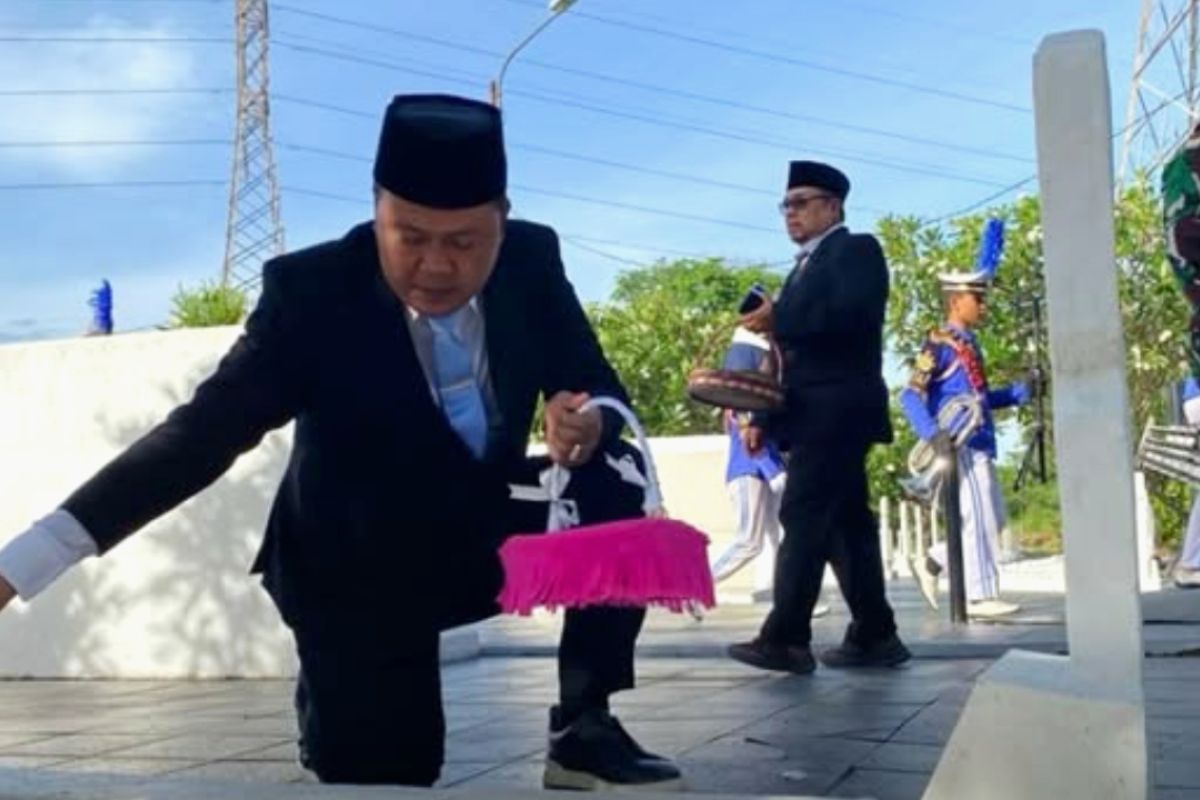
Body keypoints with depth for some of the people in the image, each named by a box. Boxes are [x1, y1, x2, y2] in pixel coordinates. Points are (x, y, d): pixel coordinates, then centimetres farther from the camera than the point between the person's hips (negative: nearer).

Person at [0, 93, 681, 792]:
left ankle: (584, 729, -9)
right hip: (359, 571, -3)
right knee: (380, 775, -6)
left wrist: (589, 425, -33)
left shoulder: (532, 261, -12)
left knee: (615, 478, -20)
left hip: (491, 532, 3)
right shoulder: (311, 292, -22)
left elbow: (600, 392, -6)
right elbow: (206, 429, -24)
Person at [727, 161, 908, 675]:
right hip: (815, 415, 9)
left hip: (837, 410, -9)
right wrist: (764, 418, 14)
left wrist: (779, 318, -19)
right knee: (845, 522, 8)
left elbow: (853, 313, -20)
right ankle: (874, 636, 12)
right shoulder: (805, 267, 24)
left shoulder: (857, 250, 0)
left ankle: (786, 639, -14)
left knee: (804, 517, -14)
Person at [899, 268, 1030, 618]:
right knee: (979, 519, -5)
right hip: (962, 446, -9)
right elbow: (911, 396, -18)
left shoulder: (968, 343, 16)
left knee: (993, 519, 13)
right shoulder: (940, 343, -10)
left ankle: (930, 564, 20)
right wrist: (932, 433, -31)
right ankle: (980, 595, 4)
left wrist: (1018, 393, 12)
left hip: (980, 446, 9)